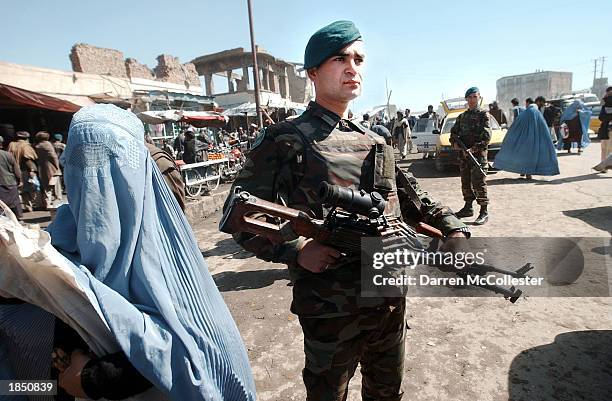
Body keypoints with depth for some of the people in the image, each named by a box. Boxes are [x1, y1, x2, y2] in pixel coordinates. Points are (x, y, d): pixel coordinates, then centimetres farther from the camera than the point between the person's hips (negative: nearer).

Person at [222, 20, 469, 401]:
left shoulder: (377, 144, 9)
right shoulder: (285, 140, -10)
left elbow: (415, 200, 14)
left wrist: (454, 231, 0)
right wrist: (296, 250, -24)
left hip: (391, 300, 6)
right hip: (332, 310, -5)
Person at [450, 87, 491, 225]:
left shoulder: (483, 115, -1)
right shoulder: (462, 116, 17)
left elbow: (486, 136, -11)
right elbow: (454, 132, 20)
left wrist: (474, 149, -20)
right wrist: (454, 143, -2)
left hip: (478, 153, -6)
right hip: (463, 153, 6)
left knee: (478, 183, -10)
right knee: (465, 182, 12)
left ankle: (484, 212, -6)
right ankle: (468, 208, 24)